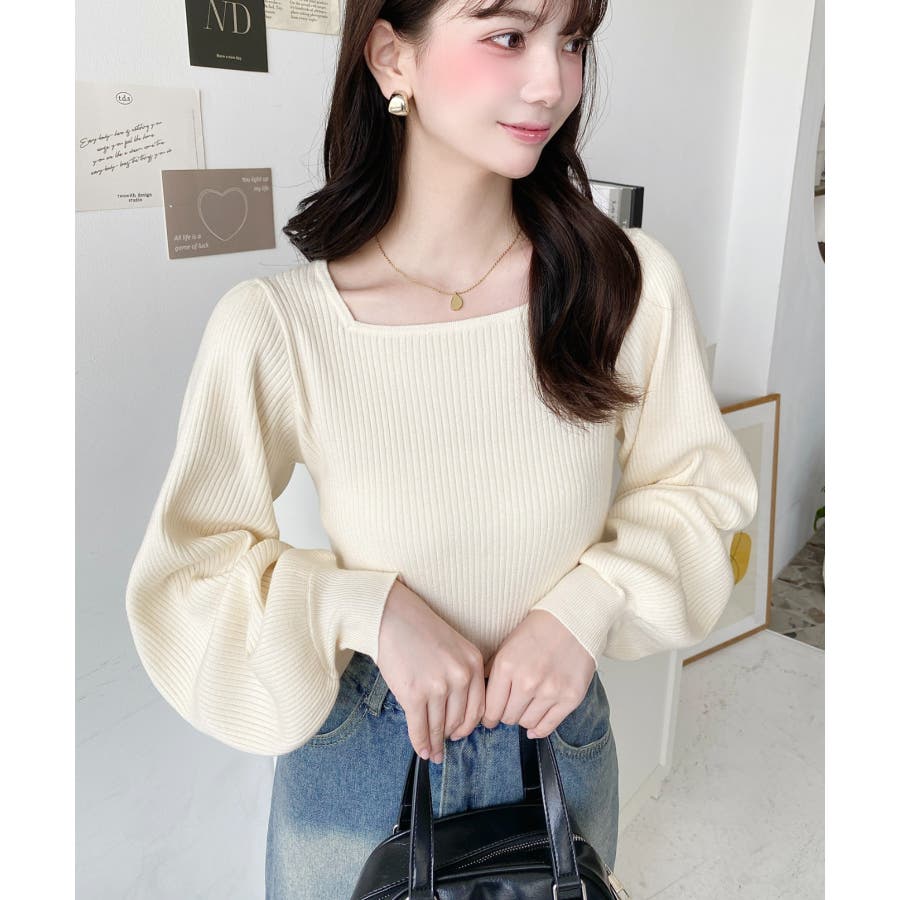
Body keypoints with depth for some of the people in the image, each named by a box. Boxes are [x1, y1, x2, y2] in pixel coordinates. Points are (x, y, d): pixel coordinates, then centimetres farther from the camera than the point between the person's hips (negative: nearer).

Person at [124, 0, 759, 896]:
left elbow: (700, 484, -3)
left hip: (559, 739, 3)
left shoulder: (631, 281, -16)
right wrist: (370, 608, -26)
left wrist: (590, 602, -18)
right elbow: (185, 577, -12)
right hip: (359, 761, -1)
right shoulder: (274, 326, -22)